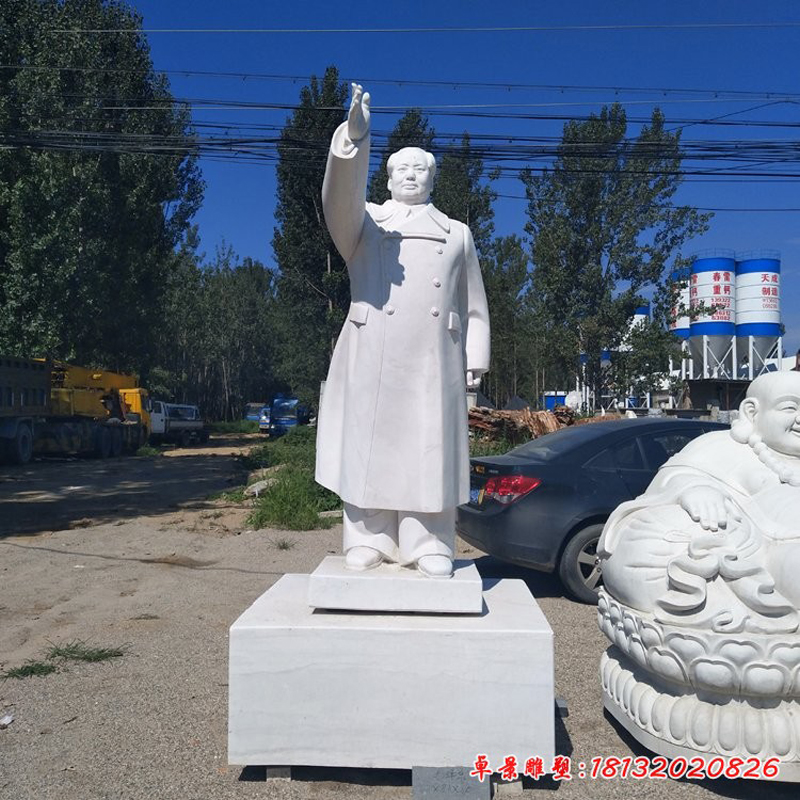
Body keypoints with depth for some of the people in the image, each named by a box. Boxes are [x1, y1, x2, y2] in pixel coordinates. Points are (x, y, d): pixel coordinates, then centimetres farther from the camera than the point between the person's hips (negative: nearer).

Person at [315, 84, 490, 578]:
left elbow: (474, 305, 17)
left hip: (434, 362, 1)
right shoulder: (366, 223, 18)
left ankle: (429, 547, 3)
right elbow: (340, 198, -6)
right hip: (372, 359, 0)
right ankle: (369, 541, 6)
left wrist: (476, 358, 6)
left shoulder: (457, 234, 22)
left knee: (429, 453, -2)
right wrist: (354, 139, -21)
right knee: (369, 446, -2)